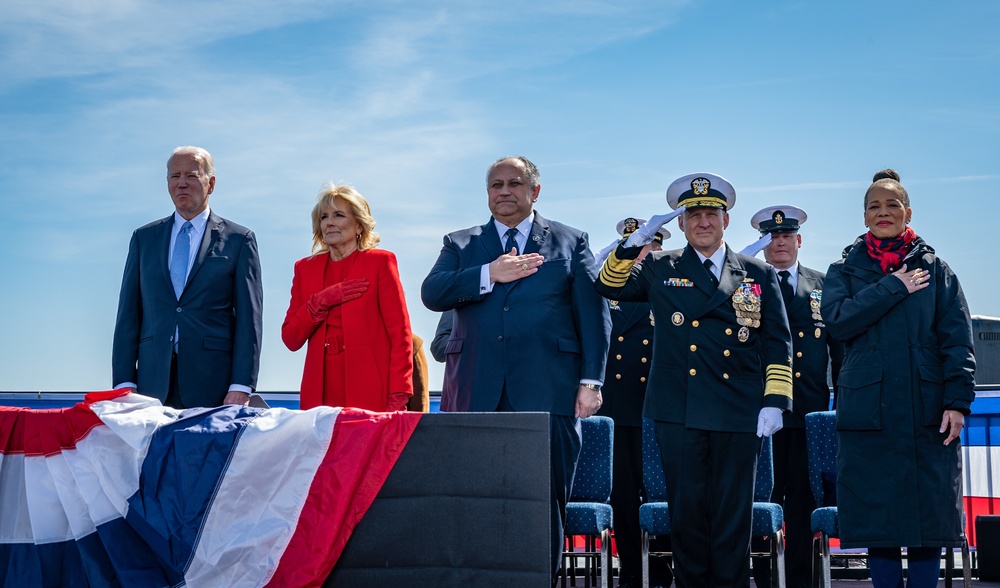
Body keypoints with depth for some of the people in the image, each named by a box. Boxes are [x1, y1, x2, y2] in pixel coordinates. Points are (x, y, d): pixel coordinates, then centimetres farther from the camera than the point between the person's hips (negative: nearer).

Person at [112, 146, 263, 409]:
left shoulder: (239, 239, 6)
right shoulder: (143, 238, 15)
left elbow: (248, 318, 1)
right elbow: (128, 314, 11)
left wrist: (241, 387, -9)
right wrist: (124, 383, 2)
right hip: (153, 383, 2)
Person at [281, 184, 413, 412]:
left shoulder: (380, 262, 2)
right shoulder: (305, 268, 13)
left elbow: (400, 334, -4)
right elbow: (291, 339, 7)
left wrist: (398, 397, -13)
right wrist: (321, 301, -8)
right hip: (322, 392, 3)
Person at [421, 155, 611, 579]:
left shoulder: (571, 242, 14)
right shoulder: (460, 244, 18)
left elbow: (593, 313, 8)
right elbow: (432, 294, 1)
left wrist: (591, 381, -2)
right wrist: (489, 274, -10)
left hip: (546, 390, -1)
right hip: (476, 392, 2)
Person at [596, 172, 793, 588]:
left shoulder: (758, 274, 10)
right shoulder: (659, 269, 12)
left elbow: (777, 344, 8)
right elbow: (608, 286, 8)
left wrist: (775, 401, -3)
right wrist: (632, 245, -8)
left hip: (739, 413, 0)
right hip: (679, 411, 0)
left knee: (733, 515, 4)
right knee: (687, 513, 3)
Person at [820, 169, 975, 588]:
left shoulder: (934, 269, 10)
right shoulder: (845, 270, 11)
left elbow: (957, 338, 3)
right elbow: (837, 320, -8)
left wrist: (958, 400, -7)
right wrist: (894, 288, -8)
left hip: (928, 411, 0)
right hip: (868, 410, 0)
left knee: (929, 518, 0)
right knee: (877, 519, 2)